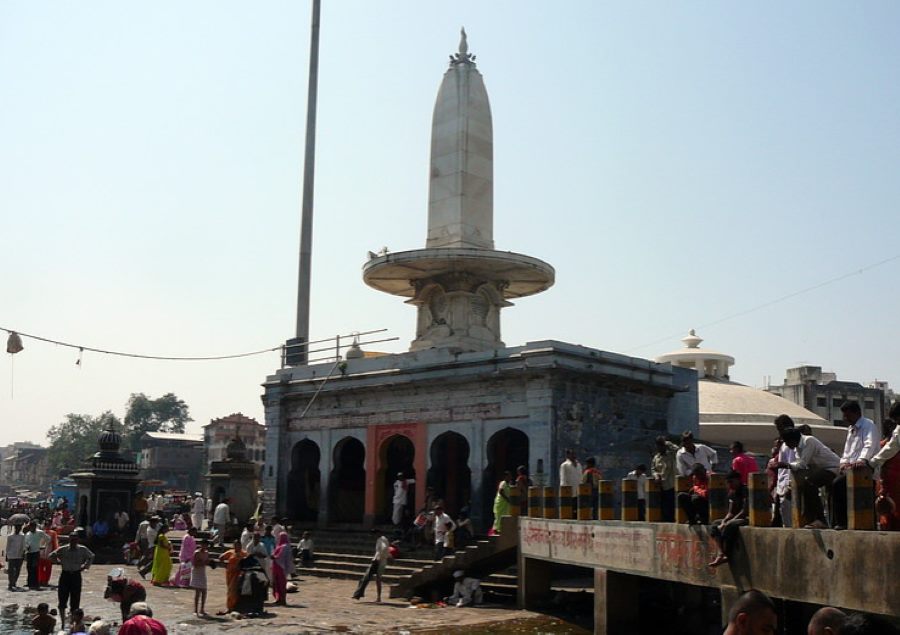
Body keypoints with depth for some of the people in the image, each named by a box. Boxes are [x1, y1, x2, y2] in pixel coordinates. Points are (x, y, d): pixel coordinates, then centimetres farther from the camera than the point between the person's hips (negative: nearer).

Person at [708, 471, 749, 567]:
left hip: (747, 519, -10)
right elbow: (730, 512, 13)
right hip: (735, 518, 10)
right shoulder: (732, 493, 13)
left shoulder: (745, 490, -13)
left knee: (729, 526, -32)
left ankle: (726, 556, -23)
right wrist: (724, 521, -7)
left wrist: (729, 522, -21)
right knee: (715, 524, -2)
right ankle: (721, 553, -18)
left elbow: (745, 511, -20)